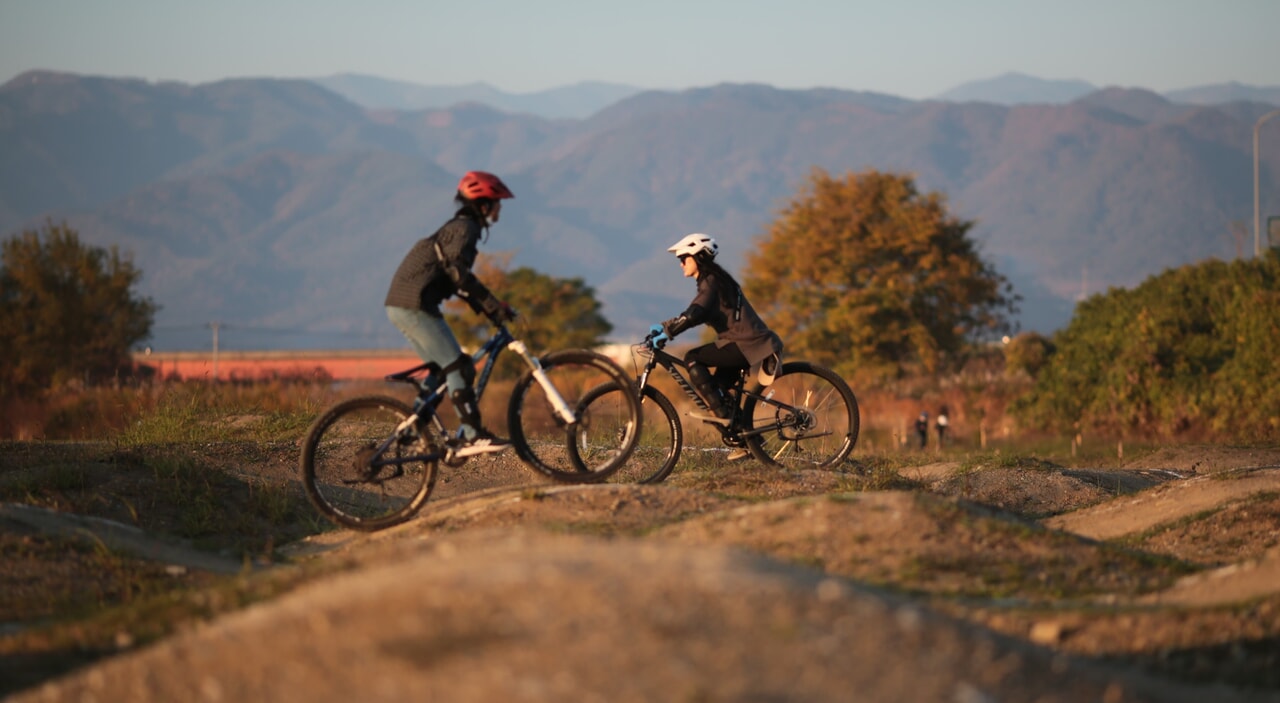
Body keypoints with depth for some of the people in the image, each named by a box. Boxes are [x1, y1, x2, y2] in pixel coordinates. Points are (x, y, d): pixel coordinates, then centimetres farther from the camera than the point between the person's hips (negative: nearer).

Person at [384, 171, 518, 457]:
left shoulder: (458, 227, 22)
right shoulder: (464, 228, -9)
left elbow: (458, 279, 27)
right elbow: (458, 272, -23)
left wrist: (489, 309, 20)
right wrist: (492, 305, -23)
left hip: (401, 306, 10)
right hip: (415, 306, -10)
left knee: (443, 370, 14)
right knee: (459, 367, -11)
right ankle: (472, 436, -15)